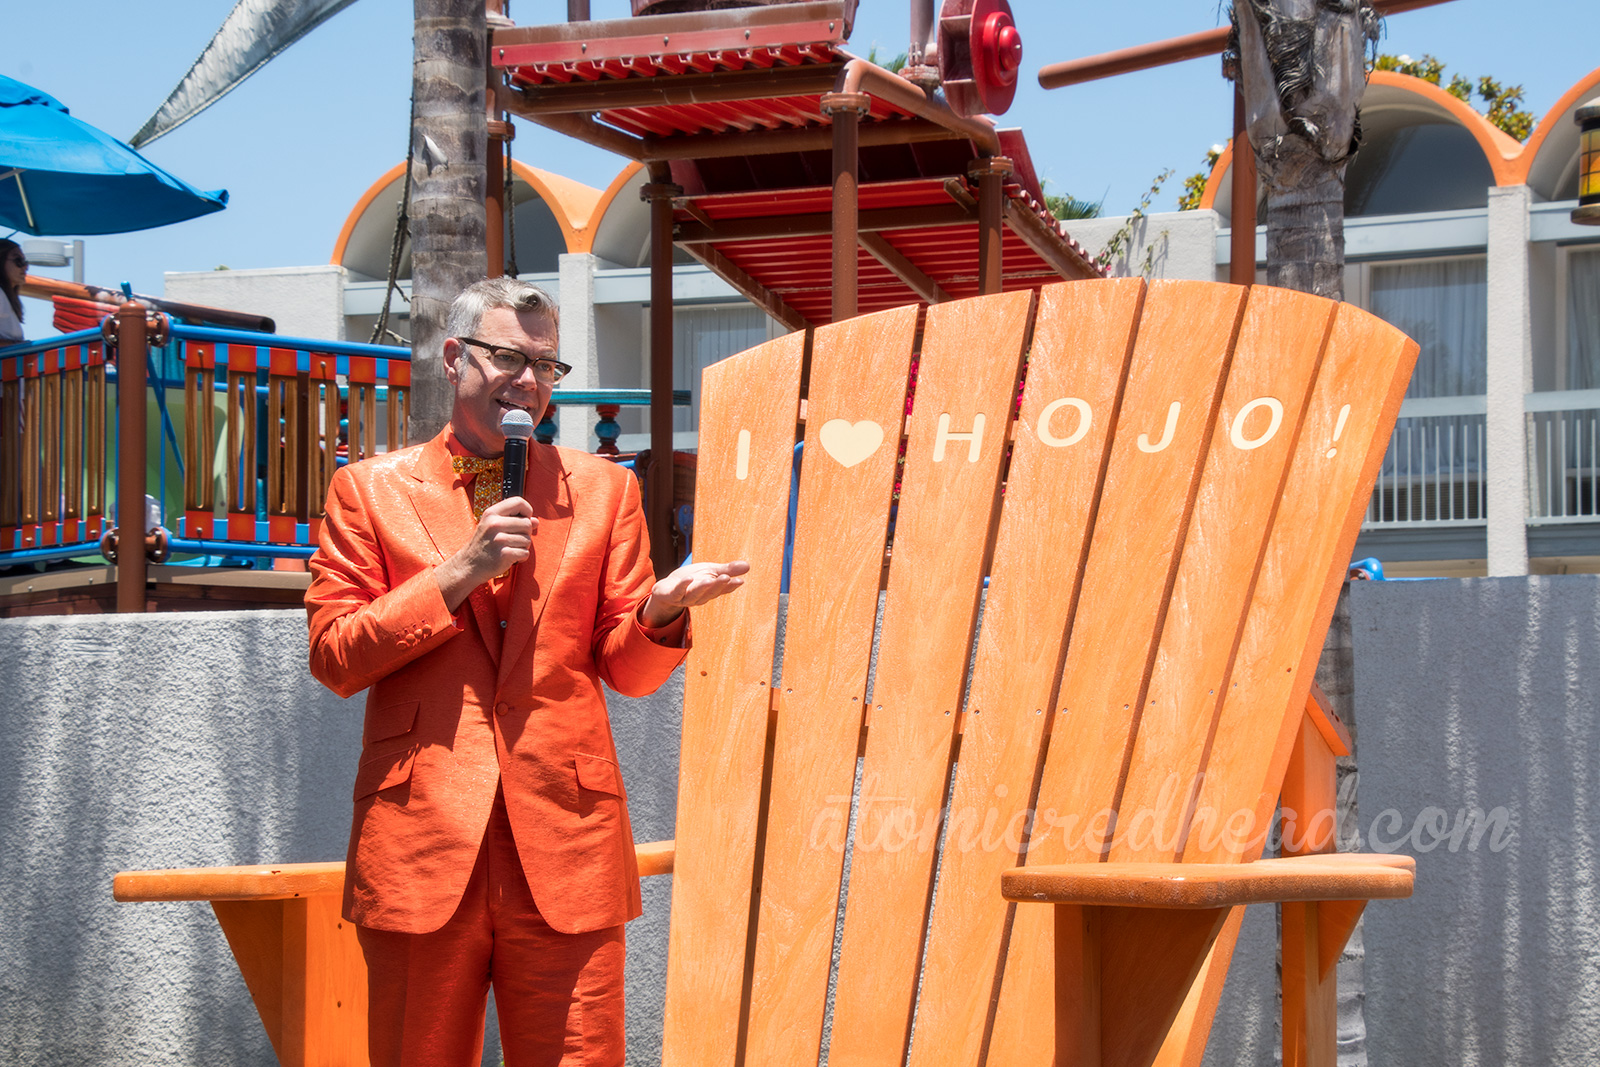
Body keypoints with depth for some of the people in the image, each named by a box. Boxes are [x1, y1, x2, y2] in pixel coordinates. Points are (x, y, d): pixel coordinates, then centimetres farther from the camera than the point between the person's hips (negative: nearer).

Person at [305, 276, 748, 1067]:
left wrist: (661, 610, -12)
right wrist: (461, 571, -8)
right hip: (421, 845, 0)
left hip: (564, 845, 1)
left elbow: (628, 671, 11)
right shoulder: (370, 489, 8)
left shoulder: (602, 488, 12)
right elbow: (333, 658, 0)